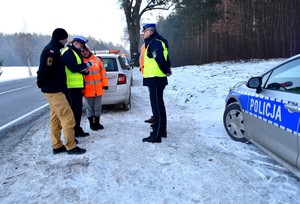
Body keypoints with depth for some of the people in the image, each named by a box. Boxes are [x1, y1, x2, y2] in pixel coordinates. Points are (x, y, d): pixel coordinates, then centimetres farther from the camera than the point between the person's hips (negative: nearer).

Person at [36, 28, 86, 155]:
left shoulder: (53, 50, 17)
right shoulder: (51, 50, -16)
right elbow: (44, 70, -22)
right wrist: (42, 85, -11)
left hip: (55, 90, 10)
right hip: (54, 91, -10)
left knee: (56, 119, 13)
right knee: (68, 118, -7)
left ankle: (57, 146, 20)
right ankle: (71, 147, 1)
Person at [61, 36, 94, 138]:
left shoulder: (74, 53, 22)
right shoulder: (68, 52, -11)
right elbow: (73, 68, -22)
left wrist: (84, 70, 3)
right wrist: (88, 64, -14)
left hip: (77, 86, 10)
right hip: (72, 86, -10)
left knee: (78, 110, 15)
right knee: (73, 110, -5)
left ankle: (77, 130, 26)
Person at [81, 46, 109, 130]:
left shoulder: (97, 60, 5)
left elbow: (103, 72, 7)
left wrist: (105, 84, 2)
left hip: (98, 89, 3)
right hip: (88, 90, -2)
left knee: (98, 107, 12)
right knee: (89, 108, 8)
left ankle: (97, 122, 26)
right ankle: (91, 123, 22)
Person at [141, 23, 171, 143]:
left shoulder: (155, 43, -14)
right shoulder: (152, 43, 19)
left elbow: (160, 59, -24)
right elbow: (165, 59, 23)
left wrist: (165, 71, -10)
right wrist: (167, 70, 16)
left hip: (156, 79, -11)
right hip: (155, 78, 11)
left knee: (157, 106, -7)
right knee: (158, 105, 16)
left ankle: (156, 135, -1)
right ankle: (161, 130, 27)